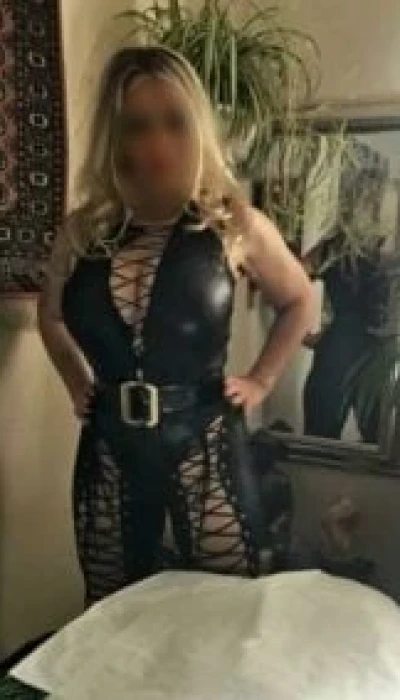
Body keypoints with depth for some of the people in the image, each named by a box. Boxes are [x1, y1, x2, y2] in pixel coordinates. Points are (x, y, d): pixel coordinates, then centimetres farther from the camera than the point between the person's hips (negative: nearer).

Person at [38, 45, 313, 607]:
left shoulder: (234, 223, -7)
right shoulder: (83, 230, -1)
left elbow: (299, 301, 9)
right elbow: (50, 314, 19)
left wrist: (261, 380, 3)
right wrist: (77, 383, 9)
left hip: (204, 443, -2)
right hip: (110, 446, 3)